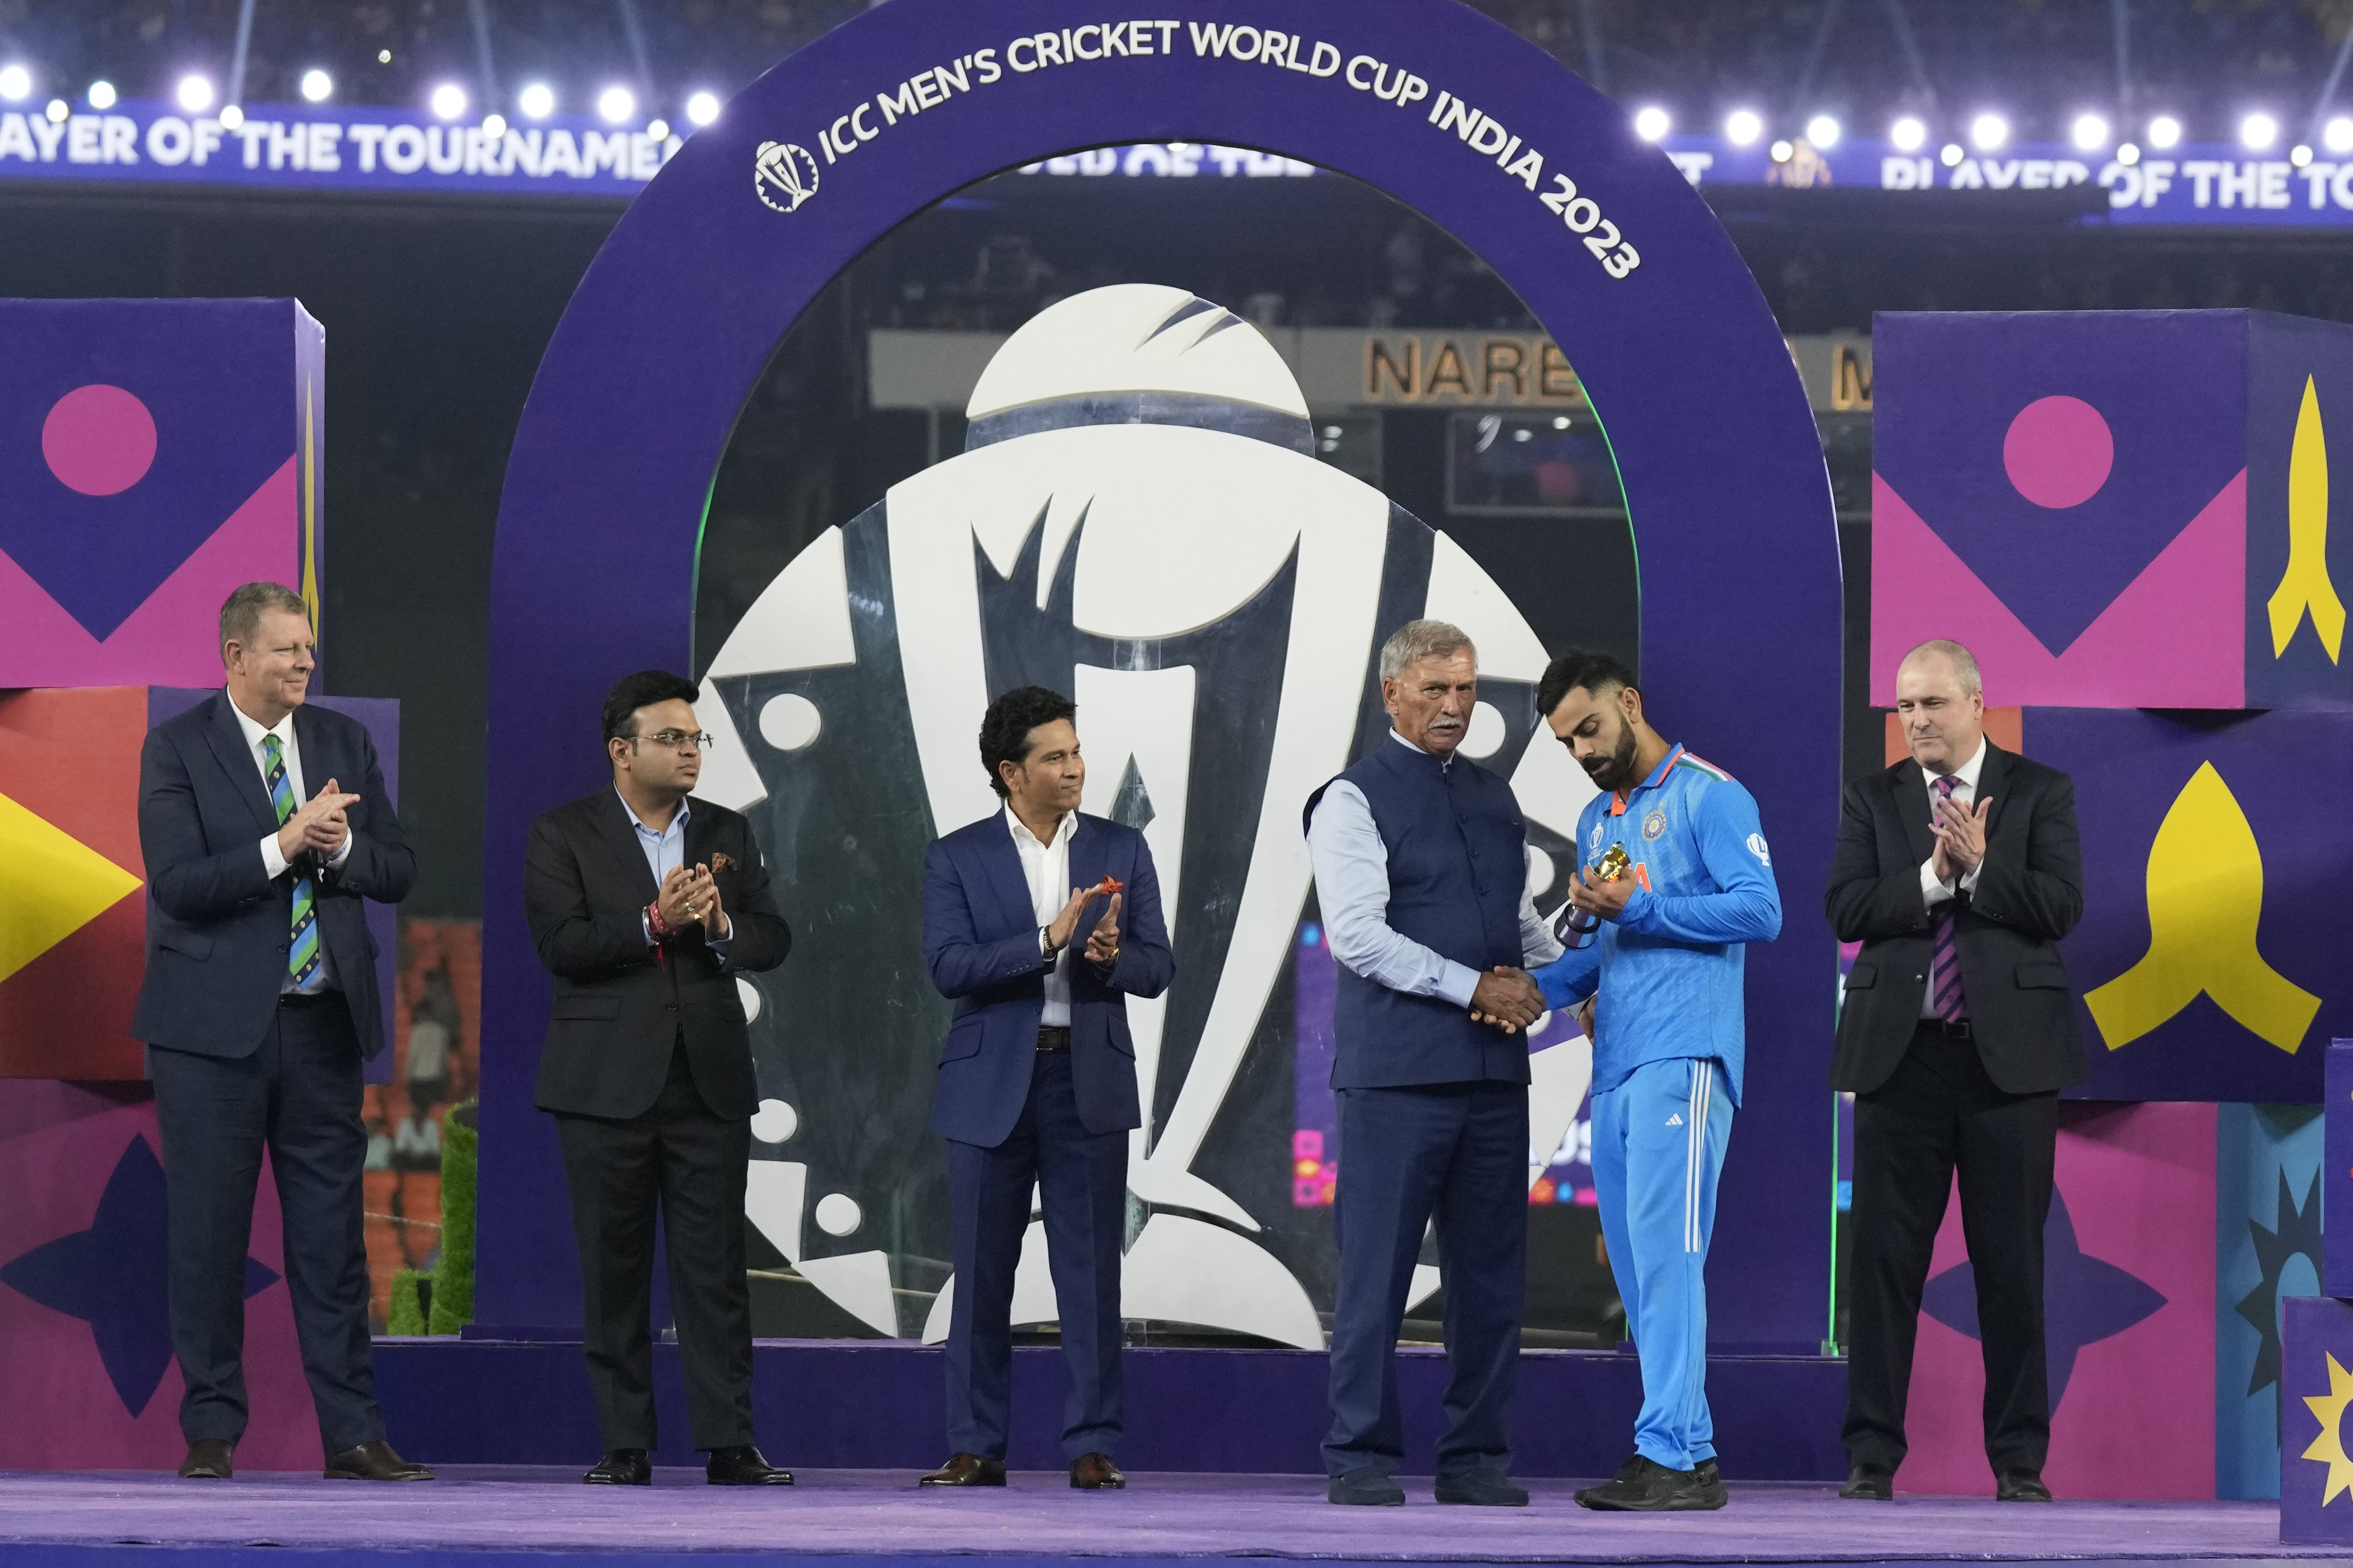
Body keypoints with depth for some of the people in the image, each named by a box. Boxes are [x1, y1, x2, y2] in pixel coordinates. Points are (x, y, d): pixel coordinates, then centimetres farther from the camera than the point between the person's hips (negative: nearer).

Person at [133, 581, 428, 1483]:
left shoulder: (344, 743, 11)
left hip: (324, 1024, 4)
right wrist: (286, 844, -20)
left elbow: (397, 870, 9)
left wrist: (339, 844, -11)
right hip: (215, 1026, -4)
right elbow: (179, 882, -14)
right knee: (209, 1235, 1)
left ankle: (353, 1435, 6)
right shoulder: (177, 749, -3)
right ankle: (211, 1432, 9)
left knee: (333, 1235, 4)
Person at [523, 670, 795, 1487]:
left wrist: (720, 926, -14)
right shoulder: (562, 836, 0)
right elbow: (561, 944, -12)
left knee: (716, 1268, -1)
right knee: (614, 1271, 2)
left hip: (709, 1081, 3)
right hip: (608, 1083, -2)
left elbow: (773, 941, 6)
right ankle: (625, 1447, 7)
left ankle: (729, 1444, 0)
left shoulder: (727, 834, 12)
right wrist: (654, 922, -21)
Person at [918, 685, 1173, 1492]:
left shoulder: (1121, 850, 7)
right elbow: (949, 966, -11)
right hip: (991, 1085, -1)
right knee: (981, 1273, 2)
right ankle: (976, 1447, 9)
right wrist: (1048, 941, -20)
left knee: (1092, 1273, -1)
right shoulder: (957, 859, 2)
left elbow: (1157, 969, 3)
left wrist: (1113, 957, -19)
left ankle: (1093, 1446, 3)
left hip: (1090, 1082, 1)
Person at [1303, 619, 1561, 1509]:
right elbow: (1356, 934, -12)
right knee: (1377, 1269, -5)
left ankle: (1477, 1459, 12)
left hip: (1493, 1068, 6)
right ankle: (1361, 1458, 1)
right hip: (1397, 1068, -6)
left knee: (1490, 1270, 7)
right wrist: (1473, 987, -14)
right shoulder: (1355, 800, -3)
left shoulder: (1495, 799, 18)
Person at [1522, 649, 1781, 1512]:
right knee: (1637, 1264, 6)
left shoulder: (1709, 796, -3)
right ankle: (1686, 1447, 9)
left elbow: (1761, 910, -12)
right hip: (1615, 1068, 8)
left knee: (1663, 1251, -14)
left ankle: (1674, 1454, -16)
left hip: (1684, 1058, -8)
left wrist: (1638, 908, -15)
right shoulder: (1596, 819, 22)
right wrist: (1534, 992, 9)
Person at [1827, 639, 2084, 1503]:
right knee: (1885, 1256, 1)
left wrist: (1978, 866, -16)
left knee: (2012, 1261, 2)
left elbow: (2062, 906, -6)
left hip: (2009, 1051, -1)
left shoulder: (2040, 792, 5)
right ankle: (1872, 1454, 6)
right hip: (1900, 1051, 1)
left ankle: (2019, 1458, 9)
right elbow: (1846, 910, -3)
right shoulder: (1873, 799, 9)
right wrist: (1931, 877, -15)